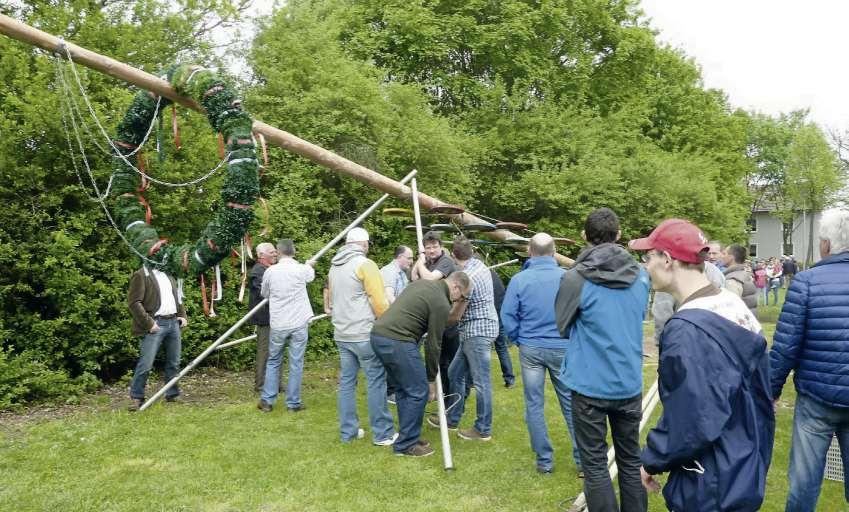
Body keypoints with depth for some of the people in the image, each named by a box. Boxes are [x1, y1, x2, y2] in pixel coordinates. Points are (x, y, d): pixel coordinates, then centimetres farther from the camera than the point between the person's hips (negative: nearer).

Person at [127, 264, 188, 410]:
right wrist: (148, 323, -16)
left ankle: (172, 395, 21)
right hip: (155, 325, -7)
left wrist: (183, 316, 14)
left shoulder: (168, 275, 20)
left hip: (173, 322, 7)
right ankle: (137, 398, 2)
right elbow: (133, 302, -12)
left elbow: (177, 298, 29)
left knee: (174, 363, 11)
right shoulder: (141, 275, -4)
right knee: (146, 364, -9)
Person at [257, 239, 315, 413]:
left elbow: (265, 294, 13)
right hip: (299, 324, -1)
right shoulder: (302, 269, -7)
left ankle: (267, 400, 18)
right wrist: (310, 265, 41)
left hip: (278, 324, 1)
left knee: (273, 362, 17)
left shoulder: (270, 271, -4)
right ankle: (293, 403, 12)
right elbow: (311, 275, 19)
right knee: (296, 364, 6)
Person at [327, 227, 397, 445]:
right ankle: (383, 434, 3)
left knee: (346, 382, 12)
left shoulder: (334, 266, 13)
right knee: (376, 382, -1)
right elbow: (379, 302, -14)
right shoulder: (365, 264, -11)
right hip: (365, 334, -7)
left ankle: (348, 431, 17)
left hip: (341, 335, 8)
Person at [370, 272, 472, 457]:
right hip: (397, 342, -10)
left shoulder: (423, 283, 18)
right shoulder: (441, 304, -7)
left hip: (378, 334, 10)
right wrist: (431, 380, 8)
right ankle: (406, 444, 8)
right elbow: (433, 344, -3)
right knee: (418, 392, 0)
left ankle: (407, 437, 25)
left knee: (403, 389, 19)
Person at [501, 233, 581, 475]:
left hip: (530, 349, 0)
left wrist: (520, 340, 9)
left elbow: (507, 316, -6)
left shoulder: (519, 279, -9)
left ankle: (544, 461, 16)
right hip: (562, 349, 1)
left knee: (534, 405, 9)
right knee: (571, 403, 11)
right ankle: (582, 458, 17)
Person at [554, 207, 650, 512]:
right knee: (631, 460, 16)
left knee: (595, 465, 6)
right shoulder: (641, 276, 0)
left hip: (590, 385, -4)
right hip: (630, 384, 4)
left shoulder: (576, 279, -14)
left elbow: (563, 328, -1)